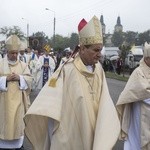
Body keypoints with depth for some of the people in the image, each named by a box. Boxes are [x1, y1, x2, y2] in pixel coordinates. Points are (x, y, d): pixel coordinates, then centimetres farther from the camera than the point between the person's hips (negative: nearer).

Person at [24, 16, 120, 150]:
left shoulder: (99, 69, -2)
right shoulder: (67, 70, -18)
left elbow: (103, 101, -2)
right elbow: (51, 105, -18)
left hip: (91, 132, 5)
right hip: (69, 134, -5)